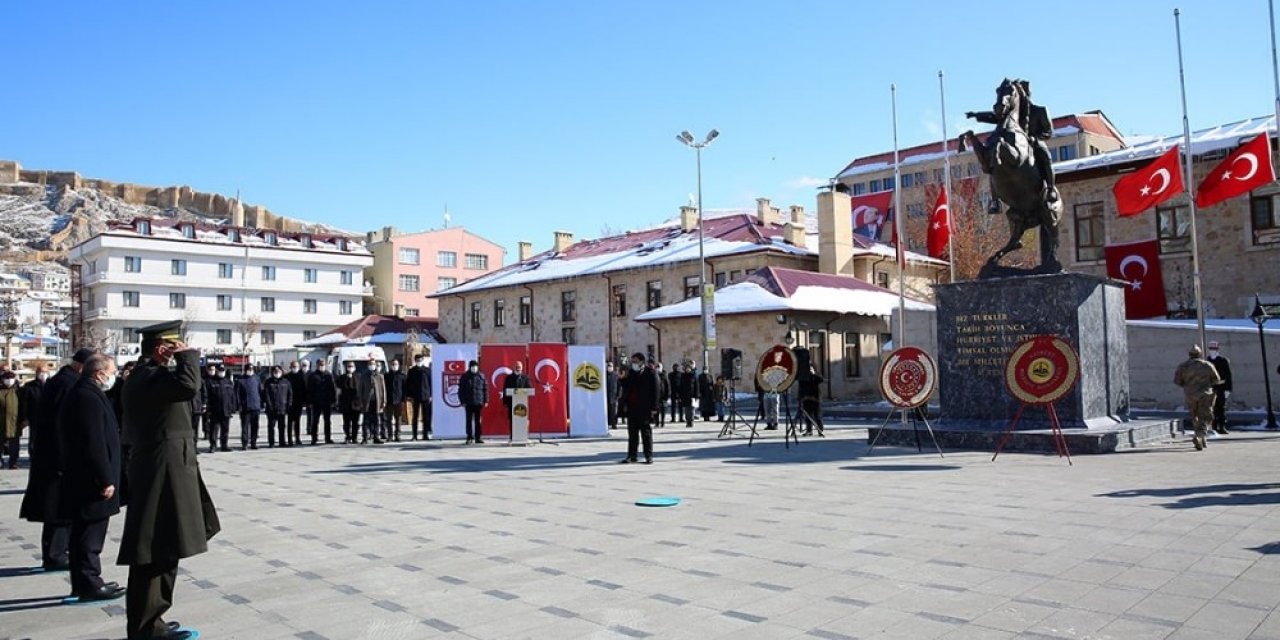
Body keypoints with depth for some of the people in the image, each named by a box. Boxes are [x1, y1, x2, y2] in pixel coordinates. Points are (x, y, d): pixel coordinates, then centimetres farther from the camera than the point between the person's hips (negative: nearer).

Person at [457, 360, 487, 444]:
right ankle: (469, 438, 6)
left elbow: (485, 389, 7)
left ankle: (478, 437, 10)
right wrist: (462, 401, -4)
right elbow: (461, 390, 2)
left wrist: (486, 401, 2)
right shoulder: (465, 376, 2)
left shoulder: (481, 376, 6)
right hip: (468, 403, -1)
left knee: (478, 420, 5)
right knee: (469, 420, 1)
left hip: (479, 402, 1)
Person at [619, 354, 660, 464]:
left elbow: (656, 390, -8)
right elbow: (626, 388, 16)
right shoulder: (631, 373, 11)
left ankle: (649, 456, 10)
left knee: (646, 432, 3)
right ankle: (631, 455, 13)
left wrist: (654, 408, -12)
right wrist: (625, 403, 8)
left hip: (645, 408, -5)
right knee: (632, 433, 7)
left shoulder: (651, 372, -5)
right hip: (632, 408, 5)